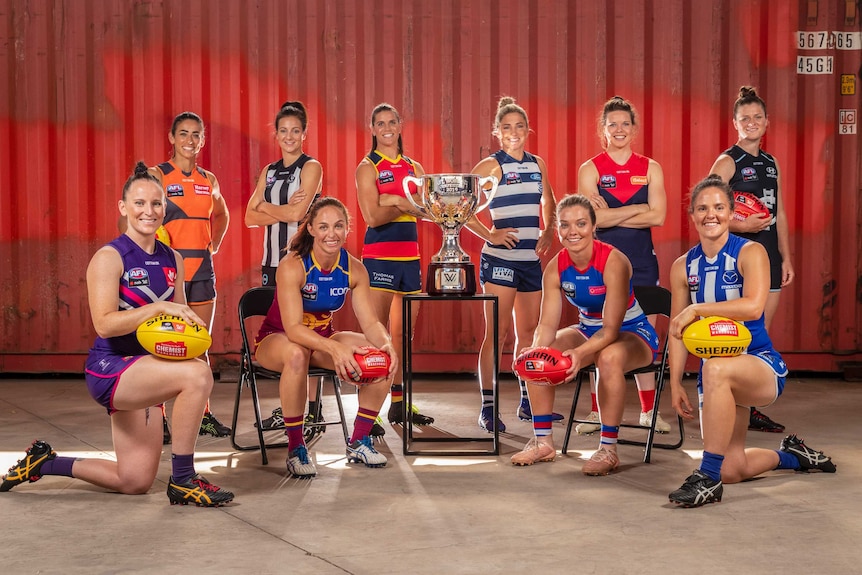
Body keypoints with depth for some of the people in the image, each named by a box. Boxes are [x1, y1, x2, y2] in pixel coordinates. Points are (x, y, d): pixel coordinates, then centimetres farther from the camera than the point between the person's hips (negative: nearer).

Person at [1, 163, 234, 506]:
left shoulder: (171, 259, 8)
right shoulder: (109, 258, -12)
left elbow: (180, 318, 17)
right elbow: (105, 323, -22)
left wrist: (189, 327, -6)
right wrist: (160, 308, -29)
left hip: (144, 371, 8)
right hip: (110, 368, -8)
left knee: (134, 483, 9)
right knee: (197, 374, -33)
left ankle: (43, 463, 30)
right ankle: (182, 481, -20)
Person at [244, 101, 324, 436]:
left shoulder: (311, 167, -2)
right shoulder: (269, 171, 16)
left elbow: (297, 213, -13)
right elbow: (250, 217, 6)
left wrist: (266, 205, 2)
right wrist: (283, 210, -8)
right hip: (273, 259, 6)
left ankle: (312, 409, -3)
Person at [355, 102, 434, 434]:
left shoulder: (414, 168, 15)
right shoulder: (368, 167, 1)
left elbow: (424, 209, 1)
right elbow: (373, 217, -10)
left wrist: (395, 201, -14)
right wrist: (407, 204, -15)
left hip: (409, 255, 6)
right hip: (379, 255, -5)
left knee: (403, 333, 10)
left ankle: (400, 405, 18)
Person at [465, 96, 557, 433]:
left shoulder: (537, 164, 11)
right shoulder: (491, 166, -6)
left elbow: (548, 200, 27)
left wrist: (548, 231, 11)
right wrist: (489, 234, -15)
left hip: (532, 258, 6)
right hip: (500, 258, -6)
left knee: (529, 330, 11)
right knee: (497, 331, -7)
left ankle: (528, 403, 22)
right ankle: (488, 408, -4)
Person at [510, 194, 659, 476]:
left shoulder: (613, 261, -27)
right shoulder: (555, 268, -11)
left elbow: (611, 329, -29)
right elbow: (547, 325, -14)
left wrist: (580, 353, -47)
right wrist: (538, 349, -37)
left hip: (632, 331, -6)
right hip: (589, 330, 6)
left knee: (609, 357, -38)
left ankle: (608, 449, -26)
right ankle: (542, 442, 0)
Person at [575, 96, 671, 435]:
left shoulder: (650, 168, 7)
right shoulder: (590, 169, 1)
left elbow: (658, 217, -6)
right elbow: (593, 219, -13)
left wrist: (611, 214, -11)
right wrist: (638, 208, -11)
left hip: (641, 262, 2)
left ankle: (648, 411, 13)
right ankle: (597, 412, 9)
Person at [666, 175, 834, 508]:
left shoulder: (750, 253, -8)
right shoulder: (683, 267, 4)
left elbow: (753, 307, -27)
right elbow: (677, 330, 6)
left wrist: (697, 309, -27)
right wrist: (675, 383, -2)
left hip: (760, 363, -5)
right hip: (717, 377, 5)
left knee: (715, 369, -40)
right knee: (732, 471, 1)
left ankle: (709, 477, -31)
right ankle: (790, 456, 36)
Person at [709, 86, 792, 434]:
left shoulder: (771, 163, 15)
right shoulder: (727, 162, -4)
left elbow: (779, 213, 18)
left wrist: (786, 257, 14)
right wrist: (740, 226, -24)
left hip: (768, 257, 7)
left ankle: (752, 408, 15)